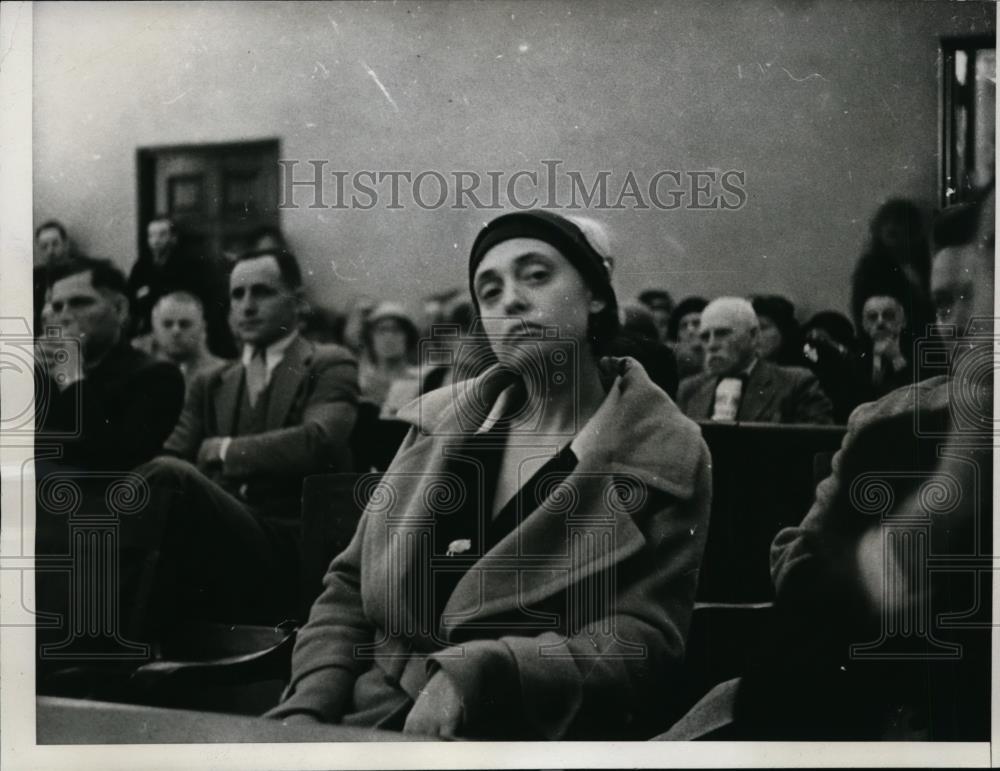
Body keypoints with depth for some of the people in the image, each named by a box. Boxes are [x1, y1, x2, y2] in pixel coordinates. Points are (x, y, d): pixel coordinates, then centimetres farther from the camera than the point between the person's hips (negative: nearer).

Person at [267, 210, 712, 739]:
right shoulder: (444, 425, 13)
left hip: (527, 734, -4)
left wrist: (477, 675, -22)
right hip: (368, 716, 4)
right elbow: (351, 587, 14)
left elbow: (640, 642, -8)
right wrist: (307, 708, -3)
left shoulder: (663, 456, -1)